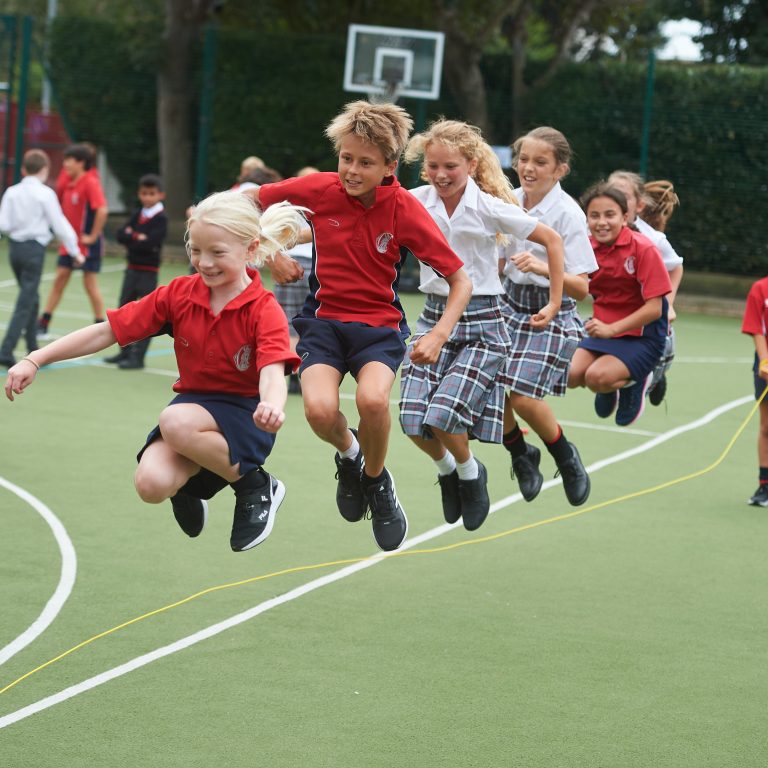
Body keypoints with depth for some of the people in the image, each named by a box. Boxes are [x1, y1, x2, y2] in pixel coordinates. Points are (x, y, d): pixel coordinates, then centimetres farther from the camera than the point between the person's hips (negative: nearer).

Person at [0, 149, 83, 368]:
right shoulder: (45, 194, -9)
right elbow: (60, 225, -6)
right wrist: (75, 251, 3)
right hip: (34, 249, -5)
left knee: (32, 300, 19)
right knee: (25, 304, -4)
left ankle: (33, 352, 22)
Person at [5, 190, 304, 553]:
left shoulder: (264, 310, -14)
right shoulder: (180, 293, -2)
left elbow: (273, 371, -31)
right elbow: (107, 331, -2)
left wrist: (272, 406, -56)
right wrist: (35, 359, -10)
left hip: (244, 414, -4)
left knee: (176, 422, -36)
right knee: (152, 482, -27)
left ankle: (254, 485, -11)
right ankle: (191, 483, 12)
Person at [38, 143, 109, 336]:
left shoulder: (90, 182, -16)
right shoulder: (69, 183, 8)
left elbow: (102, 210, -26)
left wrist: (93, 236, -21)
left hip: (87, 244, -7)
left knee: (90, 284, 0)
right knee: (59, 280, 7)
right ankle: (43, 323, 10)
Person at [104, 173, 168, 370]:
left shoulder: (161, 219, -9)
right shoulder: (137, 214, 10)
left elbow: (150, 244, -21)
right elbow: (120, 234, -1)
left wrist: (130, 239, -10)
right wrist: (137, 237, -15)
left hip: (148, 271, -7)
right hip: (132, 268, 7)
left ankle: (137, 357, -3)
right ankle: (125, 352, 24)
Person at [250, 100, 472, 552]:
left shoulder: (405, 210, -12)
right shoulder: (319, 189, -8)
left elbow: (461, 281, -7)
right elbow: (249, 202, 9)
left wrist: (438, 336, -21)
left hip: (380, 324, -1)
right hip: (324, 319, 1)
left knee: (373, 400, -33)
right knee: (320, 410, -28)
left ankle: (376, 481, 0)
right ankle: (348, 453, 11)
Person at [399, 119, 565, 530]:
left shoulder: (490, 208, -10)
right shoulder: (416, 202, -4)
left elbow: (551, 240, 0)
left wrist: (554, 304, 1)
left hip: (481, 325, -3)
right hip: (434, 317, 3)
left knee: (443, 414, -19)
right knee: (414, 419, -10)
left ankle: (470, 472, 14)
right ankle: (445, 469, 24)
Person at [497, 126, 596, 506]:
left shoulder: (567, 213, -15)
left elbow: (581, 288, -19)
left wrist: (543, 267, -34)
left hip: (551, 313, -6)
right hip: (512, 304, 6)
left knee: (524, 397, -17)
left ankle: (565, 456, 11)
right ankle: (521, 456, 19)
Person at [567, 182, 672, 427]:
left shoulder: (643, 248, -17)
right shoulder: (588, 248, -2)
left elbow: (654, 308, -19)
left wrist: (611, 329, -26)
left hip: (641, 336, -5)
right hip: (603, 331, 5)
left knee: (597, 377, -27)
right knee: (571, 374, -18)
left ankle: (633, 382, 7)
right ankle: (610, 388, 15)